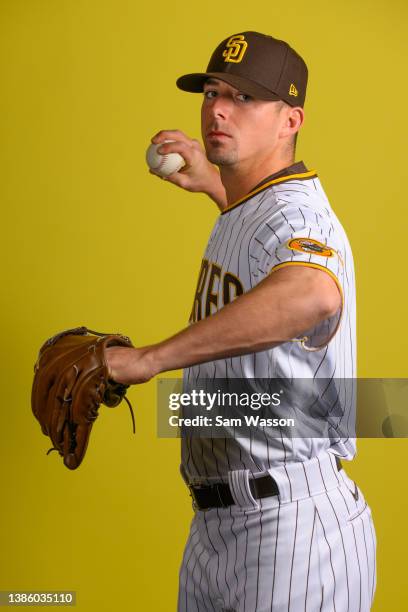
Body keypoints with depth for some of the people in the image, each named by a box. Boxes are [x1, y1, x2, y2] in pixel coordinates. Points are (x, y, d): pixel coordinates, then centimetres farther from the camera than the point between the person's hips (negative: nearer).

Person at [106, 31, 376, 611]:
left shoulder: (297, 214, -19)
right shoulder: (246, 211, 12)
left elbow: (313, 295, -44)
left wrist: (149, 358, -44)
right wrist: (210, 182, 23)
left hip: (292, 527, -10)